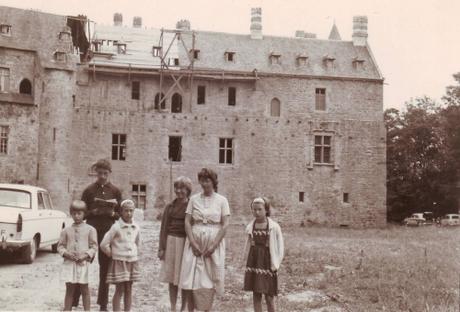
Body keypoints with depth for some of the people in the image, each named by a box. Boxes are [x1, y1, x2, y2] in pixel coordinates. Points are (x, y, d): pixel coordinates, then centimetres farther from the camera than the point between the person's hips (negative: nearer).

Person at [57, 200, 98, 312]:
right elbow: (60, 246, 9)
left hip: (83, 263, -2)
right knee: (69, 289, 8)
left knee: (84, 290, 4)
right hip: (69, 263, 2)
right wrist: (66, 253, -11)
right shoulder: (66, 230, 8)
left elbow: (94, 246, 0)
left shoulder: (90, 229, 2)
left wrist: (86, 255, -15)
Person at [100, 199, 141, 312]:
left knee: (128, 290, 11)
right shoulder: (116, 227, -11)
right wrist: (112, 255, -4)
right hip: (119, 262, -5)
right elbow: (104, 244, -12)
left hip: (132, 261, 5)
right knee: (119, 290, -3)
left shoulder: (136, 228, 5)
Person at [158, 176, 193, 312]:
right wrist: (161, 248, 3)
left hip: (185, 243, -3)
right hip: (171, 242, 3)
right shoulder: (169, 207, 9)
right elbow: (164, 228, 8)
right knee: (172, 279, 8)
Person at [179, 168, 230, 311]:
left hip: (213, 242, -1)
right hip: (195, 242, 1)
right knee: (191, 279, -2)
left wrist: (213, 245, -12)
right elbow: (187, 222, 2)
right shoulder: (194, 199, 5)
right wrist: (193, 243, -9)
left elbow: (225, 225, -4)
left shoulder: (221, 200, 0)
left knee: (209, 280, 2)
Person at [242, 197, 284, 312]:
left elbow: (280, 247, -3)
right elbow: (248, 245, 11)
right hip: (254, 264, 3)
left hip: (267, 264, -3)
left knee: (269, 297, 2)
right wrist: (248, 262, 5)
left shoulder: (274, 227, -9)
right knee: (256, 295, 7)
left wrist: (276, 264, -6)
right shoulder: (250, 227, 1)